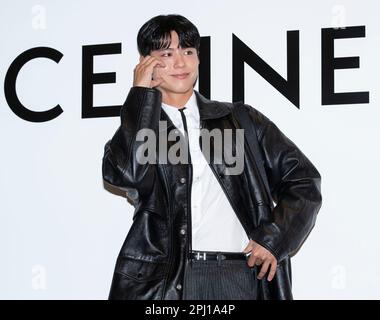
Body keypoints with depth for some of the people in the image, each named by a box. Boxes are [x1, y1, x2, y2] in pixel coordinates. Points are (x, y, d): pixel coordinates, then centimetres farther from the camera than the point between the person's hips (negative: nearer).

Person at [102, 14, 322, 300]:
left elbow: (303, 179, 15)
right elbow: (126, 174, -8)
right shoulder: (135, 131, 15)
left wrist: (273, 238, 1)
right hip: (164, 279, -1)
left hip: (241, 275, 1)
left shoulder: (240, 120, 16)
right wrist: (142, 93, 1)